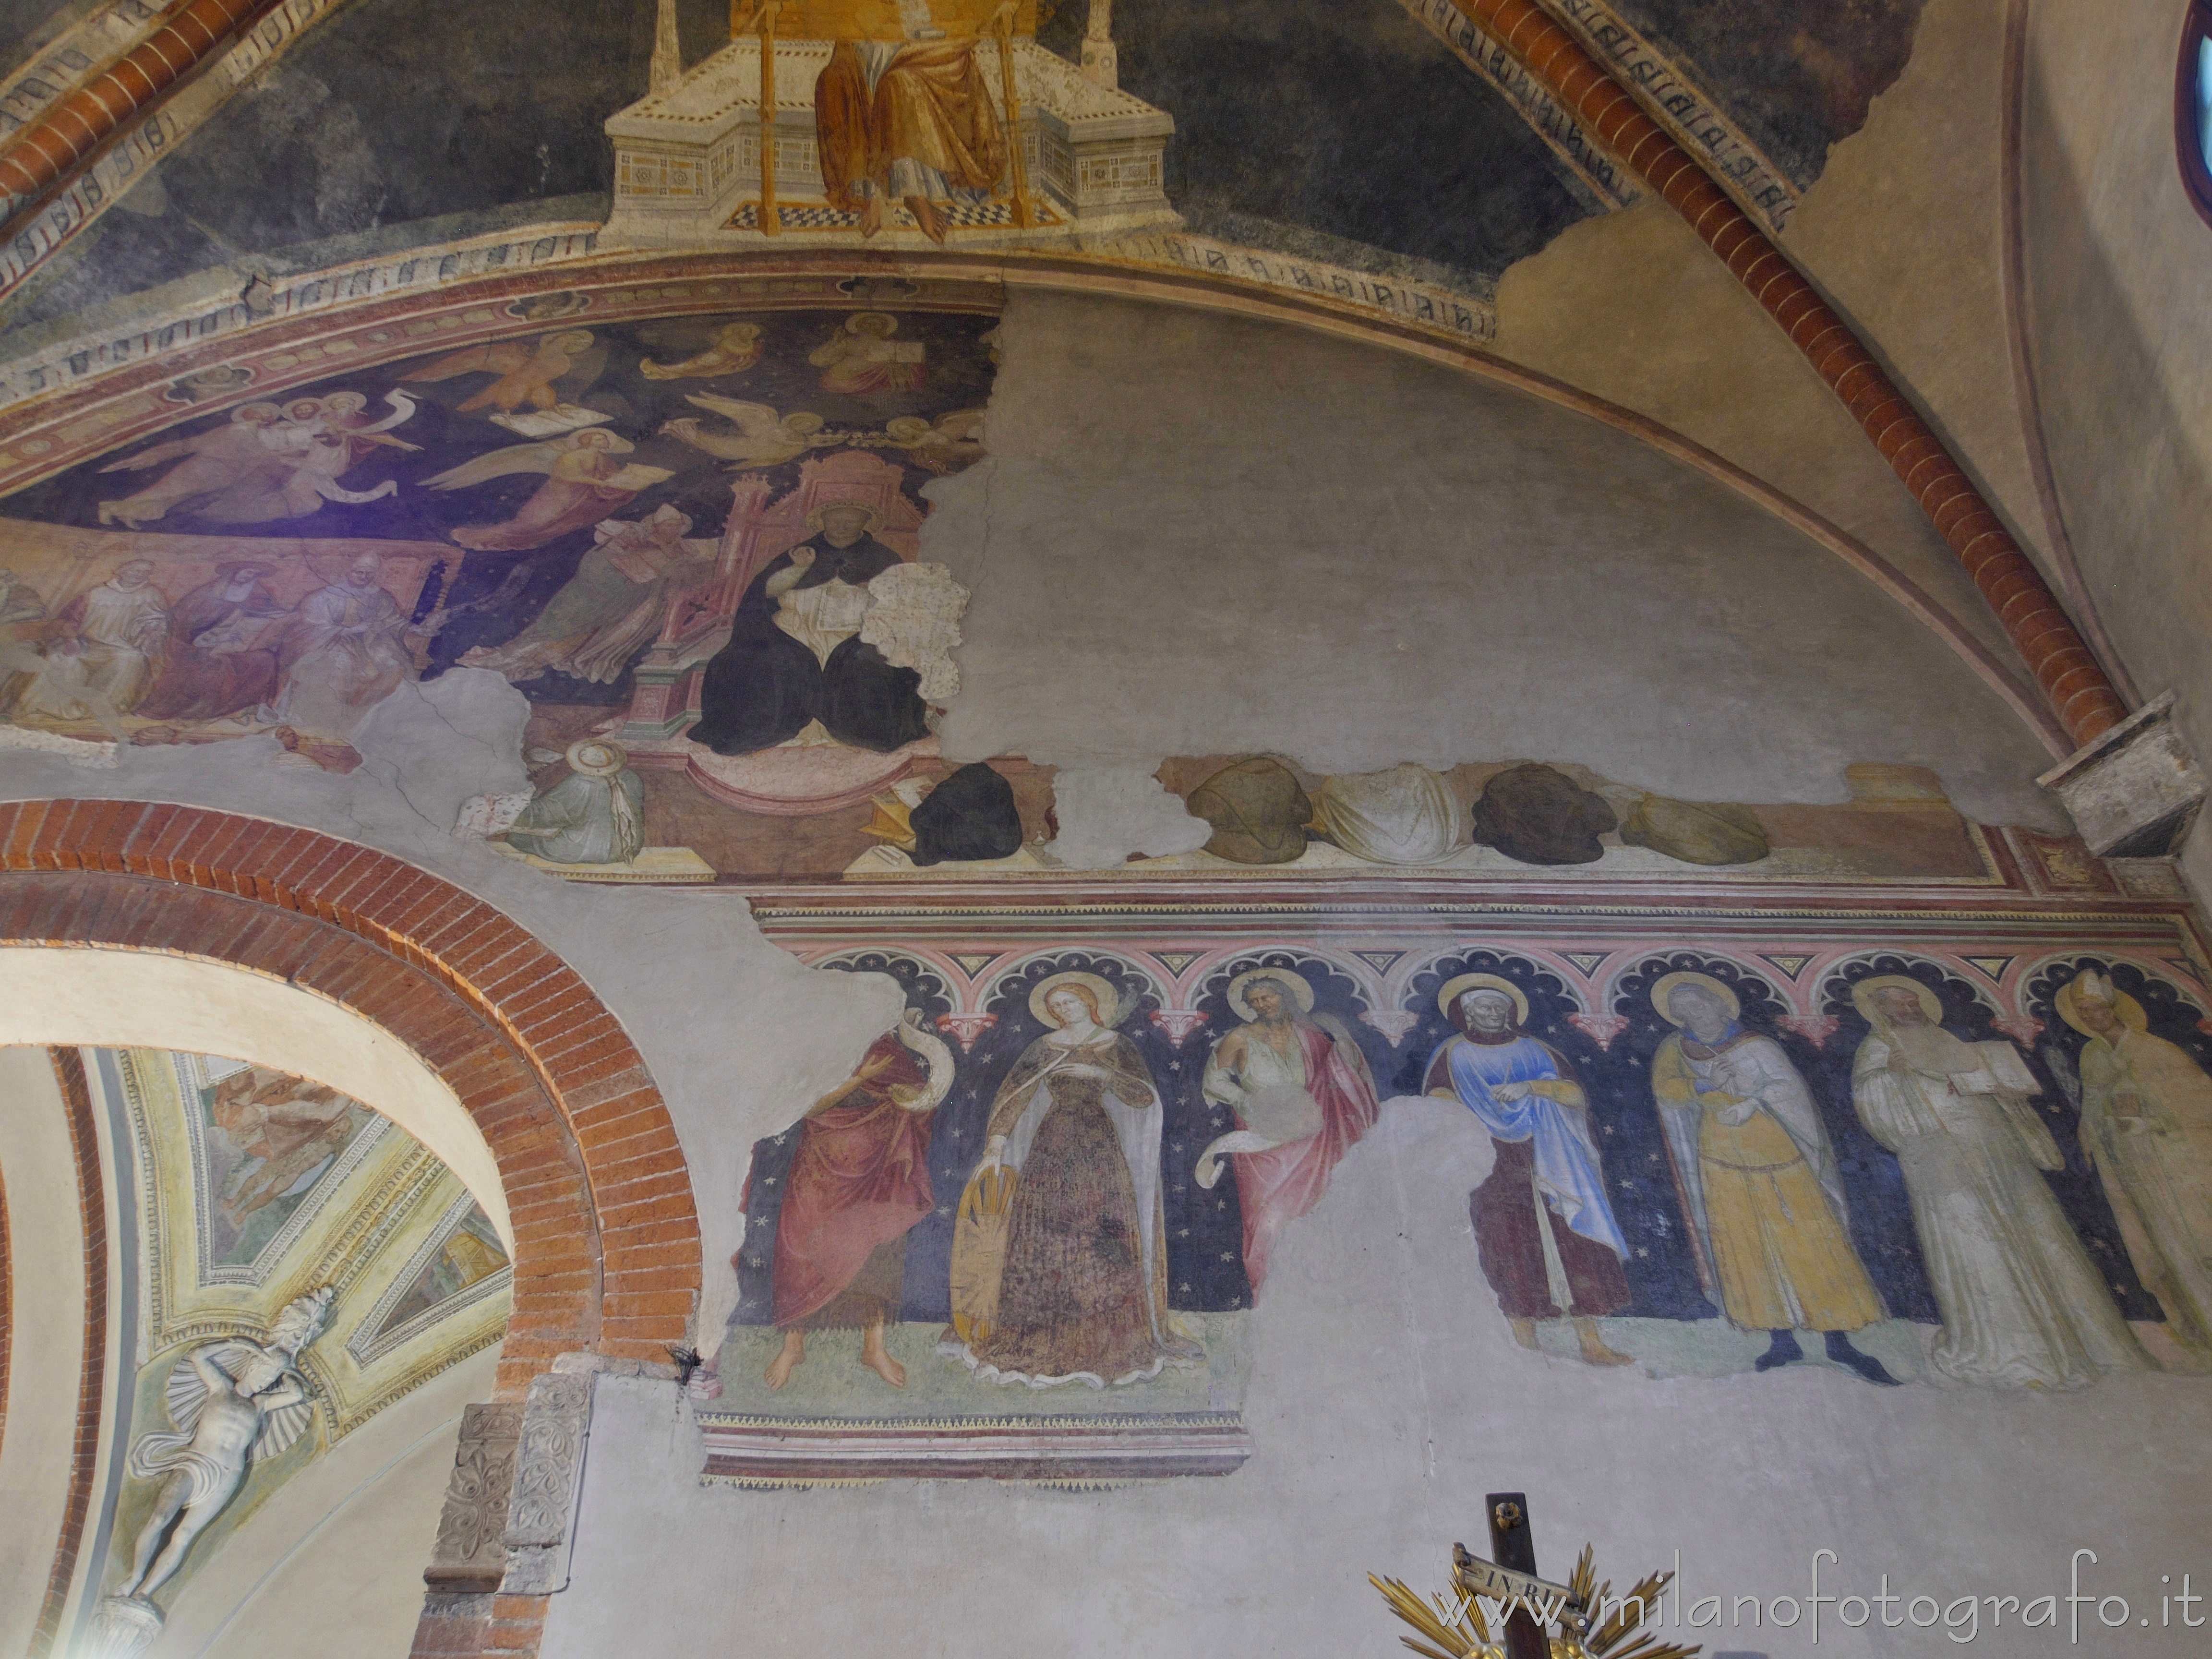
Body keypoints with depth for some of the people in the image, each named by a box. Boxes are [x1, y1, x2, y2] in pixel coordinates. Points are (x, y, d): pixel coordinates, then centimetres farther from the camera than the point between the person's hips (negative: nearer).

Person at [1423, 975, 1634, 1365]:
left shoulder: (1537, 1051, 16)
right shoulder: (1454, 1055, 11)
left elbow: (1574, 1092, 5)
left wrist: (1531, 1087, -12)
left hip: (1548, 1168, 2)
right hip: (1494, 1169, -2)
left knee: (1571, 1245, -3)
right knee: (1512, 1255, -7)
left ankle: (1591, 1345, 3)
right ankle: (1527, 1350, 0)